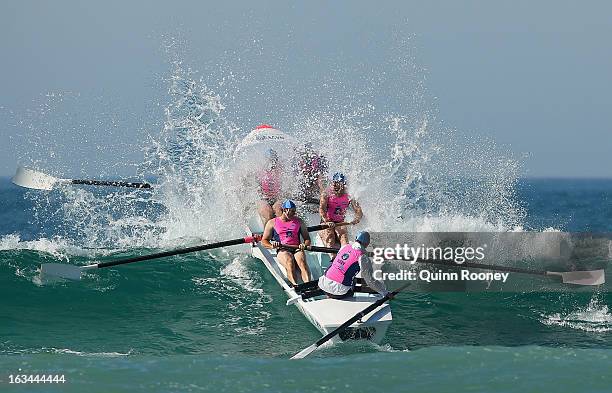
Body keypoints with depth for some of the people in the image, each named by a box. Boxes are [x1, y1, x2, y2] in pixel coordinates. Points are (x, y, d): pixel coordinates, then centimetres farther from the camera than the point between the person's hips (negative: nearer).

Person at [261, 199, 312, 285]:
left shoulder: (299, 222, 20)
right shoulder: (272, 223, 14)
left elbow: (307, 239, 19)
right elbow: (264, 241, 12)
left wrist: (305, 245, -6)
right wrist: (272, 246, -11)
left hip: (297, 249, 1)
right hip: (282, 250, -1)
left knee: (302, 261, -34)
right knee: (289, 262, -36)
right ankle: (294, 284, -57)